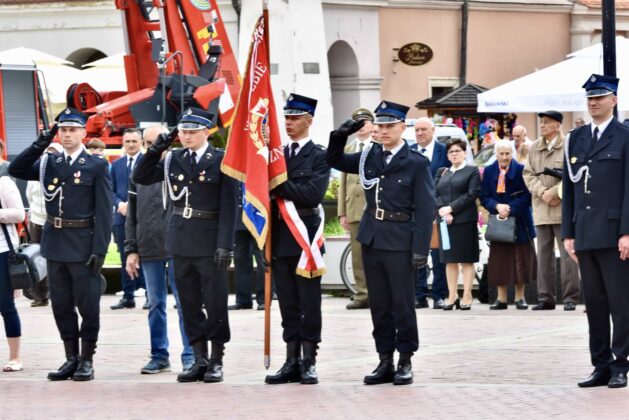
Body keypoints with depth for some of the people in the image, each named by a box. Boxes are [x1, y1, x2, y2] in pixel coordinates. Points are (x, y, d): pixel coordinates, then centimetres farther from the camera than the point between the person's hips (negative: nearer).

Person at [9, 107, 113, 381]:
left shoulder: (97, 166, -3)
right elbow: (16, 170, 1)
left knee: (87, 305, 1)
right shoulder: (49, 163, 11)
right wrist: (41, 143, -7)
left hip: (83, 245, -5)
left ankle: (86, 360, 11)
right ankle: (71, 359, 18)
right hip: (55, 245, 5)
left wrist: (100, 250, -14)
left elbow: (104, 212, -7)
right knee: (61, 305, 9)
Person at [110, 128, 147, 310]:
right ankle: (128, 296, 10)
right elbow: (111, 190, 13)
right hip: (122, 217, 5)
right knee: (126, 259, 7)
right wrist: (120, 204, -7)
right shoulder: (116, 164, 15)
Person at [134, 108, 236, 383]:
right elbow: (141, 178, 11)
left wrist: (225, 245, -13)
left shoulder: (221, 161, -4)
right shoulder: (173, 160, 9)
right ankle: (199, 360, 15)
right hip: (181, 241, 5)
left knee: (215, 303, 1)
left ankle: (216, 361, 10)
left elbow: (228, 206, -7)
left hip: (210, 243, -5)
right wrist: (155, 151, -3)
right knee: (189, 305, 8)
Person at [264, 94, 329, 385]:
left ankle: (309, 362, 3)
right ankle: (292, 362, 11)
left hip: (305, 236, -5)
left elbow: (313, 194, -15)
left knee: (309, 304, 0)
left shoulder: (319, 156, -2)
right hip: (280, 237, 5)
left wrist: (279, 185, -16)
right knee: (288, 304, 7)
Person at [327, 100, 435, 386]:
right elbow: (335, 162, 22)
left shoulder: (416, 163, -6)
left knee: (403, 303, 0)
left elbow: (425, 209, -8)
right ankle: (385, 361, 15)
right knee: (379, 304, 9)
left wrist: (420, 249, -14)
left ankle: (405, 362, 9)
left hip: (399, 242, -5)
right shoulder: (369, 157, 9)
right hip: (371, 240, 5)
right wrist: (339, 136, 2)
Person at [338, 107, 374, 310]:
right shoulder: (348, 150, 17)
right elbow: (343, 183, 16)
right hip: (354, 208, 4)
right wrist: (342, 212, 9)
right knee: (358, 255, 3)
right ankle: (362, 295, 7)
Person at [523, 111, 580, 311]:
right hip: (541, 210, 5)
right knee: (544, 254, 6)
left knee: (567, 253, -4)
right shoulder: (534, 148, 13)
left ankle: (570, 297, -1)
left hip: (563, 208, -5)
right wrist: (542, 192, -7)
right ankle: (546, 297, 11)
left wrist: (554, 192, -13)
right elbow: (528, 174, 9)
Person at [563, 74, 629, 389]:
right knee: (594, 301, 7)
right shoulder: (576, 139, 14)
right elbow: (569, 188, 14)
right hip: (585, 234, 5)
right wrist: (568, 233, 10)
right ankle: (601, 366, 10)